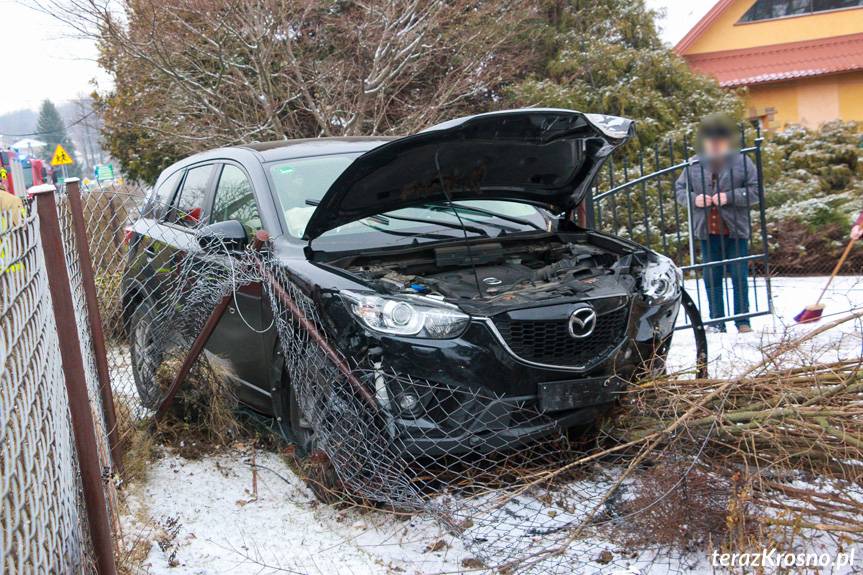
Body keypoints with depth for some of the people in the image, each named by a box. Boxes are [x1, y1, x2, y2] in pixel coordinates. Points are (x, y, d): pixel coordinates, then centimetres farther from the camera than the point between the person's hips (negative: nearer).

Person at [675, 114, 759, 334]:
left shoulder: (741, 161, -1)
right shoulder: (693, 165, 5)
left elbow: (756, 190, -3)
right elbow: (679, 189, 12)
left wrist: (730, 196, -15)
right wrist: (694, 199, -8)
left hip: (736, 229, -2)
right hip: (707, 232, 2)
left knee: (740, 277, 3)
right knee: (712, 278, 7)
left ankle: (742, 321, 12)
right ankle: (716, 322, 15)